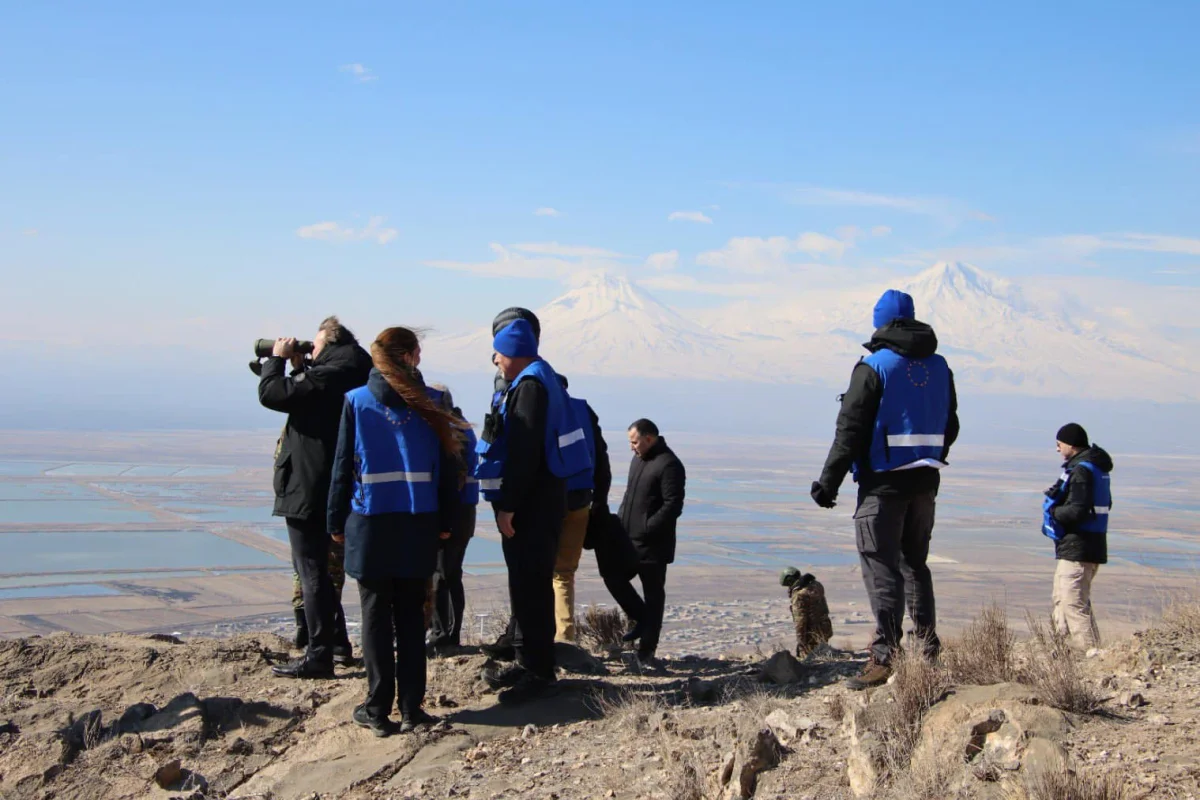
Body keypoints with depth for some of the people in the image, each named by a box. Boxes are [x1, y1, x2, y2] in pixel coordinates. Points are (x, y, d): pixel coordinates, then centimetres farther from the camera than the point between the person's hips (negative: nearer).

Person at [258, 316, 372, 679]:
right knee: (317, 569, 21)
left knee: (311, 571, -5)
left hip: (307, 491, -10)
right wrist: (297, 367, 15)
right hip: (328, 490, 10)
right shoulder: (350, 375, 11)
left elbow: (271, 393, -18)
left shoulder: (327, 376, -19)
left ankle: (319, 656, -3)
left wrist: (277, 359, -3)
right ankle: (337, 643, 29)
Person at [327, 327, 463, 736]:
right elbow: (446, 468, 2)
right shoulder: (428, 405, 0)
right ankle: (411, 707, 10)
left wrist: (336, 521, 5)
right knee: (411, 615, 10)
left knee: (376, 615, 6)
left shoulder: (356, 402, -3)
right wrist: (446, 521, 10)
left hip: (370, 524, -1)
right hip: (419, 525, 1)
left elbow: (343, 466, -2)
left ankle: (378, 709, 6)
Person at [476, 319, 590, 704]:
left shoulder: (529, 386, -14)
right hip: (536, 502, 11)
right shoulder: (535, 382, 18)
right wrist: (508, 503, 21)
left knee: (531, 585, -8)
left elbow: (523, 452, -22)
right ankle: (528, 662, 24)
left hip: (533, 505, -11)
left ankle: (538, 671, -4)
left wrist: (508, 505, -21)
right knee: (528, 583, 15)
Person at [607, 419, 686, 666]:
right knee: (613, 576, 9)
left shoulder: (669, 465, -15)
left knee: (653, 594, 1)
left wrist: (646, 529, -22)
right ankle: (641, 619, 27)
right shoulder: (638, 459, 14)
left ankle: (646, 650, 8)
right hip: (628, 539, 9)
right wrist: (620, 522, 10)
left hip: (653, 545, -9)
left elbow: (673, 506, -21)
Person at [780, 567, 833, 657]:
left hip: (812, 634, -9)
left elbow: (800, 620, -20)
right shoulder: (815, 585, 7)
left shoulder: (799, 595, -20)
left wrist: (800, 642, -16)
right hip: (824, 629, 9)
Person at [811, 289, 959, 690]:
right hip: (926, 480, 6)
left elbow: (850, 431, -13)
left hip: (884, 482, -6)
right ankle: (929, 649, 20)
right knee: (915, 563, 18)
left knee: (881, 568, -5)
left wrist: (828, 483, -9)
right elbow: (950, 428, 16)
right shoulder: (939, 367, 9)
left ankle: (884, 657, -9)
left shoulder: (873, 367, -11)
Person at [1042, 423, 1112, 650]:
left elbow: (1077, 511, -25)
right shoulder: (1097, 468, 14)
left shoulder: (1081, 471, -18)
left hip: (1078, 548, -11)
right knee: (1062, 599, 19)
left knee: (1073, 604, -10)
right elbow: (1103, 505, 23)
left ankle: (1091, 652, -12)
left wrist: (1053, 510, -7)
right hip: (1091, 545, 11)